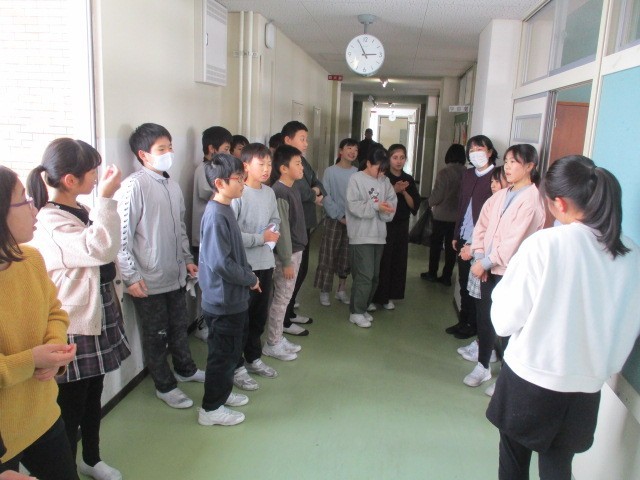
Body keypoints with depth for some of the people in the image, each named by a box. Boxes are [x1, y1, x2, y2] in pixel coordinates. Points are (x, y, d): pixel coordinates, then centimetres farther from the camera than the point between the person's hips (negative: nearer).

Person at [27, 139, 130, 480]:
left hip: (96, 317, 9)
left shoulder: (81, 212, 9)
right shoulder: (49, 224, -20)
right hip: (73, 329, -9)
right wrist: (106, 198, -32)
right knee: (71, 404, 6)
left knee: (93, 396, 22)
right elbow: (100, 248, -37)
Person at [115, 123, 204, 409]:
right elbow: (122, 236, -17)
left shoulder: (172, 185, 7)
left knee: (179, 326, 22)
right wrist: (131, 277, -17)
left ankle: (185, 369, 43)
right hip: (149, 280, -7)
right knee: (156, 335, 10)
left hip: (175, 275, 7)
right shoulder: (134, 186, -16)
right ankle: (164, 386, 27)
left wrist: (187, 259, 14)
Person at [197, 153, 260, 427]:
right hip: (223, 301, -9)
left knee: (232, 351, 22)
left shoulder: (225, 210, 8)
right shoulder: (216, 216, -23)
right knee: (222, 354, 4)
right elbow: (220, 263, -26)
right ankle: (211, 409, 20)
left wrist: (248, 275, 6)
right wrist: (250, 279, -15)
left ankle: (223, 393, 39)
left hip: (233, 298, 9)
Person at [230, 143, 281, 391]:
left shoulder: (269, 193, 6)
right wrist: (261, 238, -18)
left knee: (260, 315, 20)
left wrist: (273, 232, -4)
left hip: (265, 263, 8)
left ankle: (253, 358, 38)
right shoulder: (237, 194, -18)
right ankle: (237, 367, 21)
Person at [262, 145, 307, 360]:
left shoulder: (293, 189, 10)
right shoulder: (279, 193, -19)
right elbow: (281, 230, -20)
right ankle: (272, 344, 14)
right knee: (281, 298, 1)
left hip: (296, 250, 9)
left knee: (284, 297, 16)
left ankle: (279, 338, 28)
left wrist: (294, 255, 18)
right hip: (287, 254, -9)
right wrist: (286, 261, -18)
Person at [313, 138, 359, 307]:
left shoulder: (358, 173, 2)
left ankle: (342, 290, 23)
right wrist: (340, 216, -12)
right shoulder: (330, 172, -6)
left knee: (347, 256, 9)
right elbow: (325, 197, -9)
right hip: (334, 219, -3)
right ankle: (325, 291, 11)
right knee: (329, 256, 0)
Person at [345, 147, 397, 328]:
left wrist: (386, 209, -17)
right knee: (365, 275, -7)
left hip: (379, 235, 7)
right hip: (361, 236, -6)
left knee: (374, 275, 12)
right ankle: (356, 312, 6)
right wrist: (377, 206, -20)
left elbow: (392, 201, 4)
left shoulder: (385, 181, 10)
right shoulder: (356, 179, -6)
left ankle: (362, 309, 27)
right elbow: (353, 205, -15)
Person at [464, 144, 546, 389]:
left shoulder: (531, 200, -13)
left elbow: (514, 240, -18)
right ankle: (483, 366, 31)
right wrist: (479, 256, -4)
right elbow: (481, 226, 8)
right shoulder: (500, 195, 9)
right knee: (484, 318, 13)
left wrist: (486, 262, -14)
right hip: (489, 268, 7)